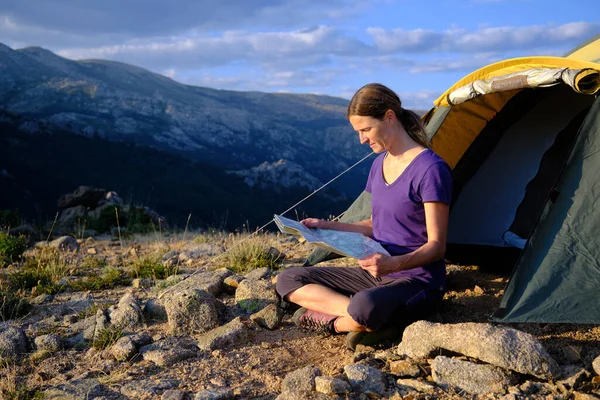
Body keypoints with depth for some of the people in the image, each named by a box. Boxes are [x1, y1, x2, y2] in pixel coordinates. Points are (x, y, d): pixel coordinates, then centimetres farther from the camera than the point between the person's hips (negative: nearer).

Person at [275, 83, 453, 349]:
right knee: (287, 281, 0)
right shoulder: (379, 164, 9)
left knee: (366, 307, -42)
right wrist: (327, 226, 6)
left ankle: (332, 321, -9)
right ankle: (354, 316, -19)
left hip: (417, 279, -8)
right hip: (376, 276, 8)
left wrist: (394, 263, -34)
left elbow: (436, 246, -17)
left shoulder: (430, 169, -17)